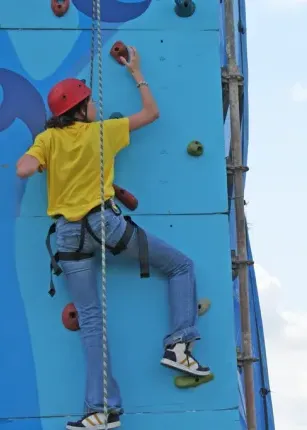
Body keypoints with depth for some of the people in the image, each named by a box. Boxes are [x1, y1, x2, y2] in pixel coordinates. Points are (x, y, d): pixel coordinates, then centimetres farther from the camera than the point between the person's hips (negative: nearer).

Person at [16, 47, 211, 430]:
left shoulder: (47, 138, 4)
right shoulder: (103, 131, 4)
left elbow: (24, 170, -13)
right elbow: (151, 113, 15)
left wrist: (29, 156, 10)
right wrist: (136, 73, 25)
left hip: (68, 234, 2)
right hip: (105, 222, -2)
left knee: (90, 319, 1)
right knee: (181, 266, 13)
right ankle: (178, 344, 0)